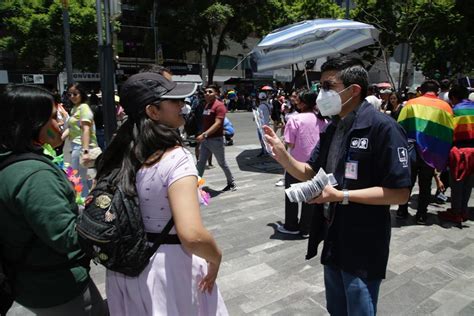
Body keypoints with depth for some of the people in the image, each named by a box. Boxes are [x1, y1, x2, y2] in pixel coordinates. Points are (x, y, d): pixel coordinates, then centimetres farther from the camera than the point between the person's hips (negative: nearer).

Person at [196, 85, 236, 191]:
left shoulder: (219, 106, -14)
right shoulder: (207, 105, 12)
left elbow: (217, 124, -24)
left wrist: (204, 134, -31)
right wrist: (202, 135, 11)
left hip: (216, 140, -7)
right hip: (205, 140, 7)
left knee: (222, 163, 7)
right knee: (200, 163, 5)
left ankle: (231, 183, 25)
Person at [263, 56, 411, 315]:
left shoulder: (382, 127, -20)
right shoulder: (331, 129, 5)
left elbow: (400, 193, -21)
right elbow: (311, 174, 7)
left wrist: (341, 195, -26)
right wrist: (283, 155, -11)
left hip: (362, 248, -7)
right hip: (333, 240, 8)